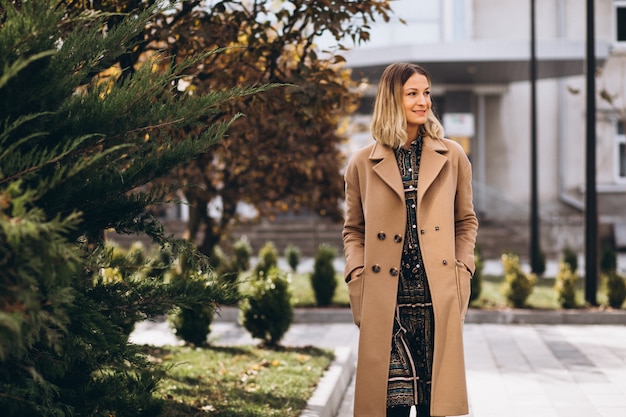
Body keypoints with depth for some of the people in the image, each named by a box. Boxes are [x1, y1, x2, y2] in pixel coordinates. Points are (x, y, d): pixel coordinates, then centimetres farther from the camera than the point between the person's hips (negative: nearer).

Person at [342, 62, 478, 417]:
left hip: (437, 300, 1)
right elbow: (353, 230, 13)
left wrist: (462, 271, 2)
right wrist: (358, 277, -1)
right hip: (386, 301, -1)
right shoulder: (363, 164, 7)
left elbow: (467, 222, 15)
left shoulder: (452, 157, 9)